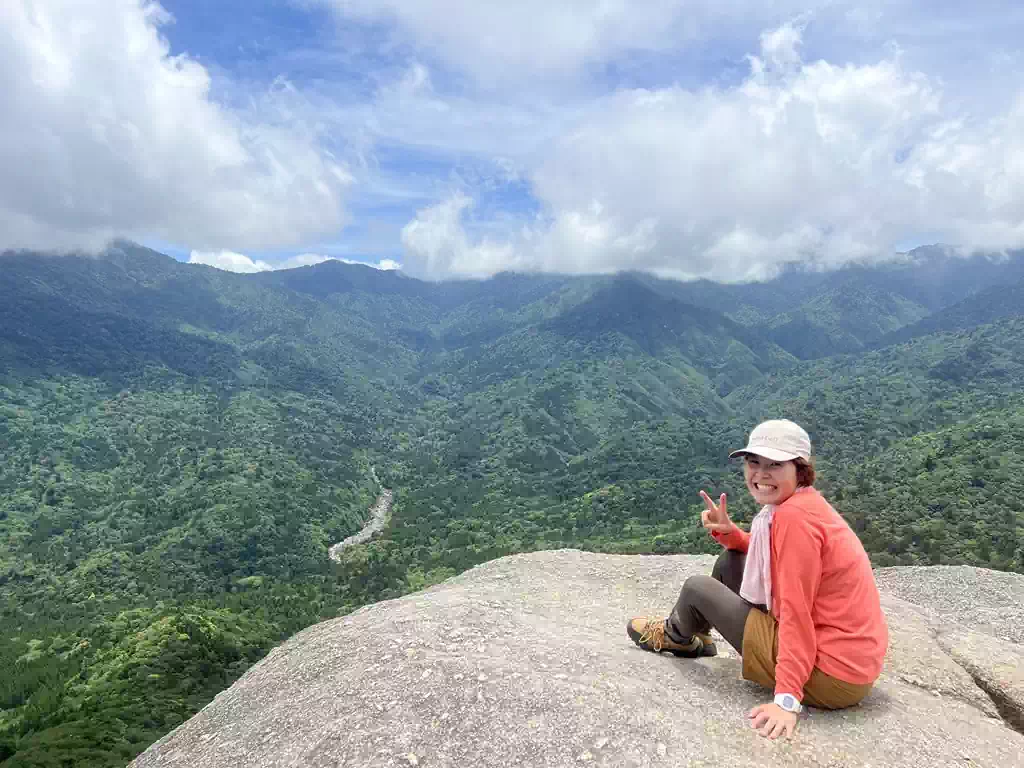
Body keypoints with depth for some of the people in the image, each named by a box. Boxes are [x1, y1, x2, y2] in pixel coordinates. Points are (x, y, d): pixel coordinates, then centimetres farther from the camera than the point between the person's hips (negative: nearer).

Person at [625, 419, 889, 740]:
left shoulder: (794, 515, -24)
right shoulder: (806, 502, 5)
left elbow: (796, 613, -26)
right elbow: (768, 554, 16)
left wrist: (787, 698, -26)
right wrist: (727, 532, -2)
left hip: (831, 677, -9)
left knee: (697, 587, 2)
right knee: (730, 560, 13)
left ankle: (676, 637, 36)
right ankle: (690, 635, 38)